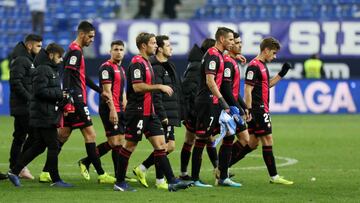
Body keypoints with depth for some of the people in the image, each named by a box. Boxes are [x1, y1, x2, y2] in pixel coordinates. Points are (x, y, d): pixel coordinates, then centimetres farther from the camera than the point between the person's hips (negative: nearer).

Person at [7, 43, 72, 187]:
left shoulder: (51, 69, 19)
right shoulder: (43, 69, -13)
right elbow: (40, 91, -21)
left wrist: (61, 95, 6)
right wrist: (59, 94, -17)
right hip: (44, 116, -10)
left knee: (38, 146, 12)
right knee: (53, 147, -4)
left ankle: (14, 171, 15)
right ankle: (55, 179, 2)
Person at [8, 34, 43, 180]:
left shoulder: (28, 60, 19)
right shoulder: (20, 60, -12)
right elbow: (15, 82, -21)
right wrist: (29, 98, -21)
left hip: (25, 107, 10)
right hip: (23, 107, -10)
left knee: (19, 137, 9)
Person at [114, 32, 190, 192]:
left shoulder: (146, 62, 17)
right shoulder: (137, 63, -14)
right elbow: (137, 86, -24)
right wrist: (159, 86, -20)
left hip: (148, 112, 9)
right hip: (137, 111, -9)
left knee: (160, 144, 2)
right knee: (130, 145, -1)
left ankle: (171, 181, -2)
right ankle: (119, 183, 7)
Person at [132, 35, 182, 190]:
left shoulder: (168, 66, 17)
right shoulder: (156, 68, -15)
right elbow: (155, 94, -20)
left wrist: (176, 114, 19)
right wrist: (162, 115, -22)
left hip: (169, 115, 10)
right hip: (162, 114, -10)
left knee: (170, 146, 11)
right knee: (164, 146, -4)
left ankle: (142, 169, 20)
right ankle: (160, 180, 5)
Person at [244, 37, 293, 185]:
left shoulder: (262, 65, 16)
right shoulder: (254, 66, -15)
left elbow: (267, 85, 28)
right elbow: (248, 90, -18)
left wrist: (281, 74, 18)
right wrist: (248, 111, -22)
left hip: (262, 110, 10)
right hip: (258, 110, -10)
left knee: (252, 143, 12)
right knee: (267, 140, -6)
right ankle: (274, 176, -2)